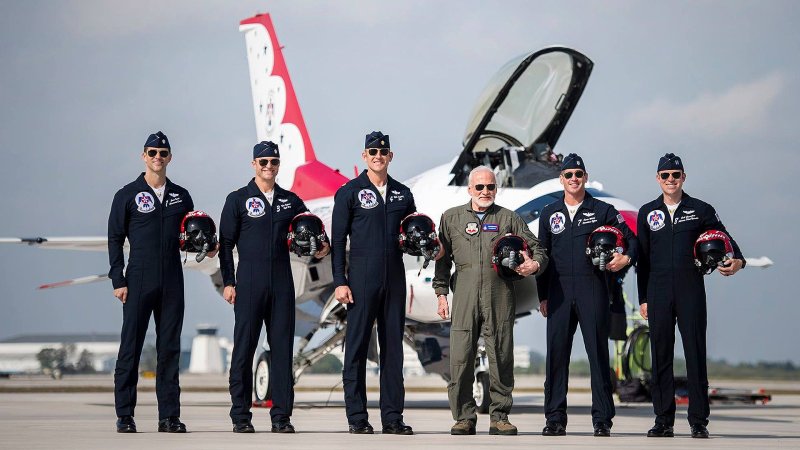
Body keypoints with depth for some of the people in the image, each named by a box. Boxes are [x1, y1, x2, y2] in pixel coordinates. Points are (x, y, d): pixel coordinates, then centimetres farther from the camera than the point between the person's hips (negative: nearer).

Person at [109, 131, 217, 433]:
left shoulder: (181, 196, 12)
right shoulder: (128, 195, 2)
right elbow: (115, 240, 1)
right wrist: (118, 280, -6)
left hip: (172, 283, 3)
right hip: (138, 282, -3)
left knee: (169, 349, 5)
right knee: (130, 348, -3)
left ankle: (169, 416, 8)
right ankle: (125, 416, 1)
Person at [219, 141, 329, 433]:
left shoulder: (291, 201, 13)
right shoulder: (238, 200, 3)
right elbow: (226, 243, 2)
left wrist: (322, 247, -3)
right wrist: (228, 282, -4)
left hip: (282, 283, 3)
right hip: (249, 283, -3)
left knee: (282, 348, 2)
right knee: (243, 348, -2)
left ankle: (281, 417, 6)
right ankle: (241, 417, 3)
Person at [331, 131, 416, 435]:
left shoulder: (402, 194, 13)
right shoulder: (349, 192, 1)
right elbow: (338, 240, -1)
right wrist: (339, 281, -8)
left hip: (394, 279, 4)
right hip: (361, 279, -4)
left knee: (393, 347, 5)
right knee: (357, 346, -2)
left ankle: (392, 417, 9)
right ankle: (357, 418, 2)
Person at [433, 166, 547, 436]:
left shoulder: (509, 219, 13)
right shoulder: (451, 218, 15)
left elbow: (536, 249, 13)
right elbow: (442, 258, 16)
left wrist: (534, 264, -9)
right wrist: (441, 292, 9)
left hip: (500, 299, 0)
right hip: (464, 299, 0)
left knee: (501, 359, 0)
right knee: (460, 359, -5)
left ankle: (499, 417, 8)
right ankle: (464, 417, 4)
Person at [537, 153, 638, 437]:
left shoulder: (603, 211, 7)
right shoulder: (549, 214, 15)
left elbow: (631, 239, 10)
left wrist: (626, 258, -12)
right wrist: (543, 296, 11)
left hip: (593, 289, -2)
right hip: (559, 291, 2)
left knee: (598, 352, -3)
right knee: (556, 353, 0)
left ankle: (602, 419, 0)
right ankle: (555, 419, 6)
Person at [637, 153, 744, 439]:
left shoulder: (701, 210, 7)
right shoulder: (648, 213, 12)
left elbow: (724, 239, 6)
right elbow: (643, 259, 12)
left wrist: (737, 260, -16)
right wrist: (643, 298, 9)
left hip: (691, 290, -2)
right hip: (658, 293, 2)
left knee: (695, 354, -4)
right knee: (660, 356, 2)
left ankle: (699, 422, -1)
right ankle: (663, 421, 7)